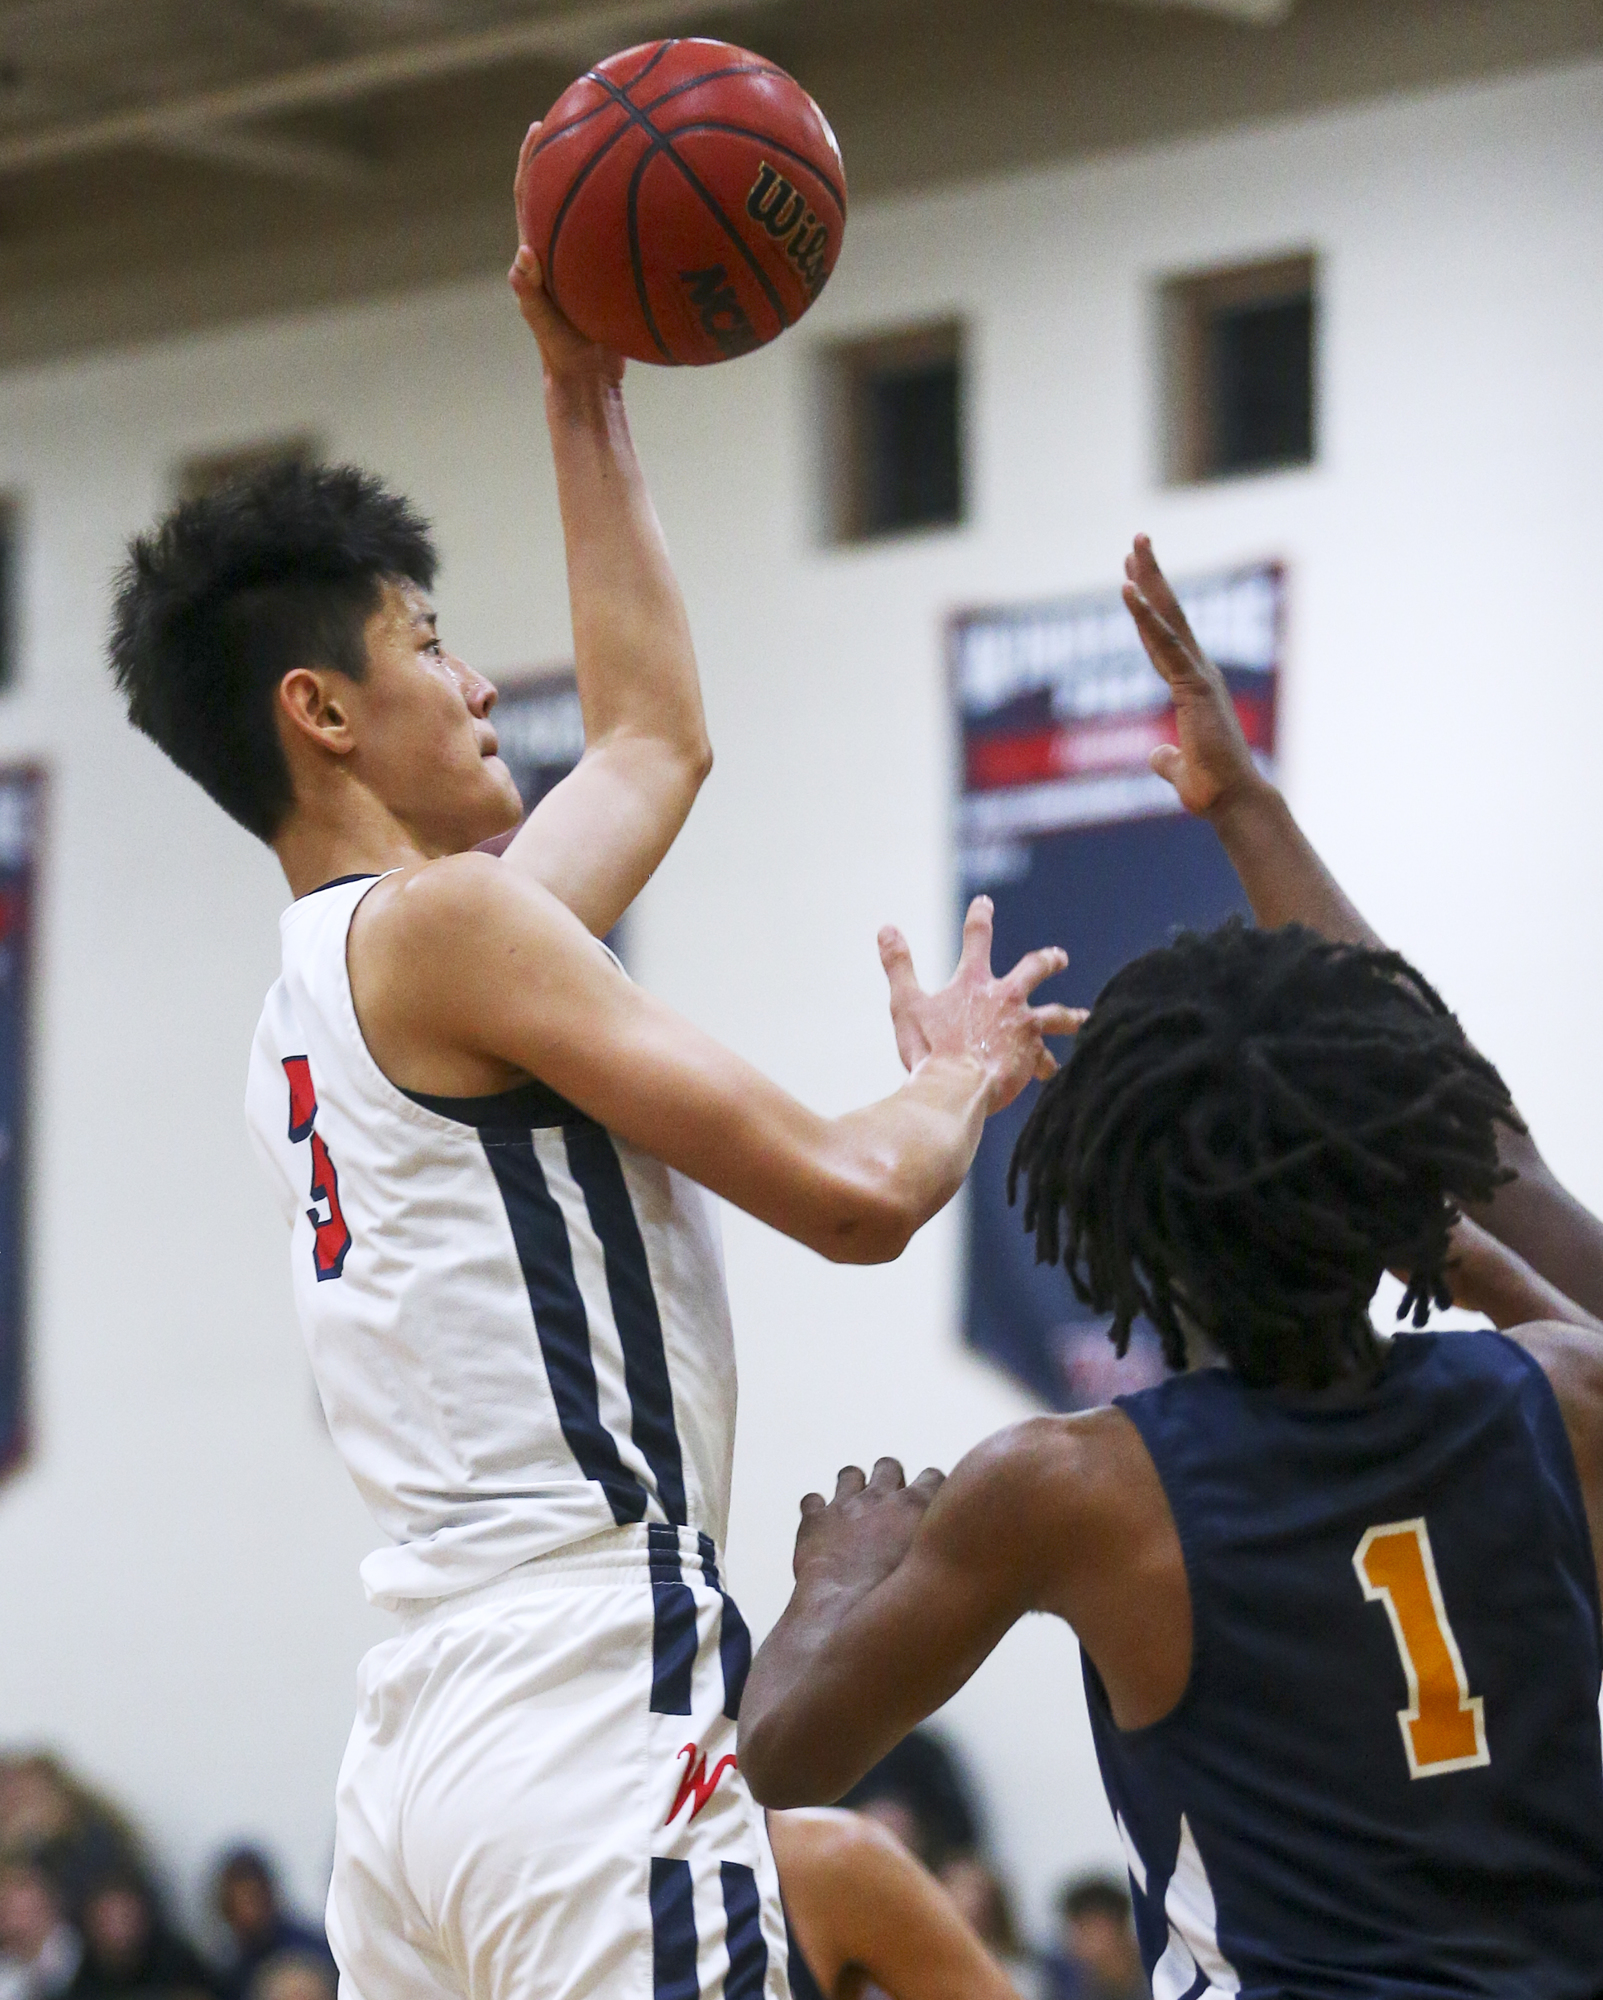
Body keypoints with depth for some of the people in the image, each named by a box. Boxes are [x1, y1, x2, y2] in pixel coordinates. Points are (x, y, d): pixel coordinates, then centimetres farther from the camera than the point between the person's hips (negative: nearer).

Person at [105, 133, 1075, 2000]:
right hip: (596, 1729, -10)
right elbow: (851, 1196, -10)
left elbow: (652, 735, 37)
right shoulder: (445, 924, -7)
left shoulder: (321, 986, 21)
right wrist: (962, 1072, 12)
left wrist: (585, 393, 39)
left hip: (415, 1752, 10)